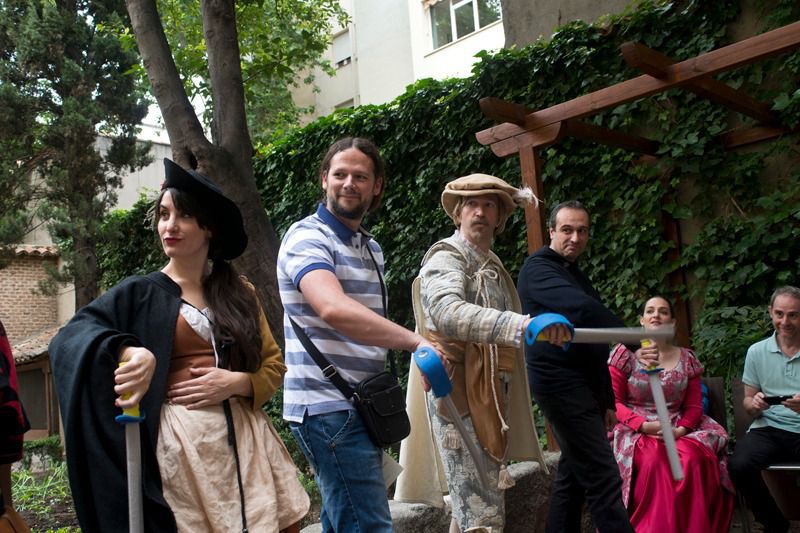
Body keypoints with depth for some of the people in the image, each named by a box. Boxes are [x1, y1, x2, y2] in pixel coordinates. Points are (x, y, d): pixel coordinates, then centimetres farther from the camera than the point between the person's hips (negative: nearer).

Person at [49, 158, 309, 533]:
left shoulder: (240, 293, 10)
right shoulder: (141, 294, 1)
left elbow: (273, 366, 11)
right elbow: (70, 337, -14)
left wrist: (235, 382, -9)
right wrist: (129, 350, -33)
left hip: (243, 435, 3)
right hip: (181, 441, -3)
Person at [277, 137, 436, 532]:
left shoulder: (372, 248, 16)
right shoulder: (307, 238, -11)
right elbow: (334, 309, -30)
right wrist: (417, 343, -33)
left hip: (361, 407, 9)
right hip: (327, 409, -8)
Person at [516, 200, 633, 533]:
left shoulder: (578, 276, 20)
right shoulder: (538, 267, -7)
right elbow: (581, 309, -26)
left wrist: (606, 400, 19)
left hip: (582, 384, 9)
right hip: (560, 383, -9)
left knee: (574, 471, 12)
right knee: (603, 478, -10)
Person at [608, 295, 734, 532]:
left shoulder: (687, 359, 11)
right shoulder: (624, 353, 1)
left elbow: (694, 406, 9)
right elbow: (612, 402, -2)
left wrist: (680, 430, -12)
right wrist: (644, 425, -16)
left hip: (679, 430, 3)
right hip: (636, 430, -2)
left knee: (694, 459, -30)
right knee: (653, 461, -34)